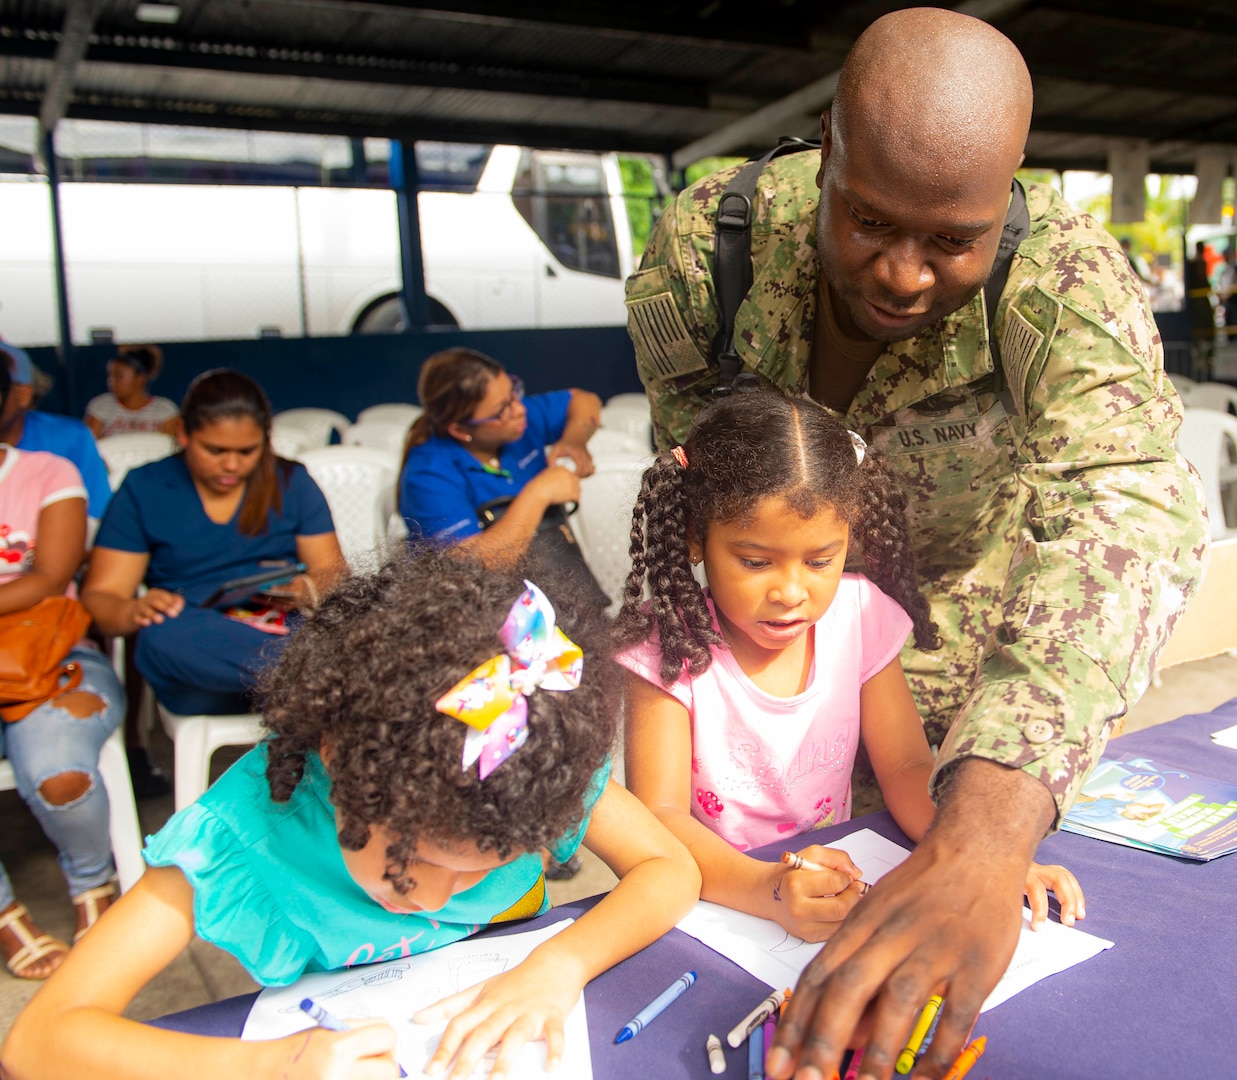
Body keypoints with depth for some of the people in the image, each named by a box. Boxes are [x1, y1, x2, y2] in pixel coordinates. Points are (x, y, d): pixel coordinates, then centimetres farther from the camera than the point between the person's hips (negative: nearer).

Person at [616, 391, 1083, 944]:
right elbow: (659, 815, -19)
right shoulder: (668, 645, -15)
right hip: (711, 900, -3)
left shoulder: (860, 617, -4)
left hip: (834, 889, 4)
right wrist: (769, 890, -36)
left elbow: (905, 766, -1)